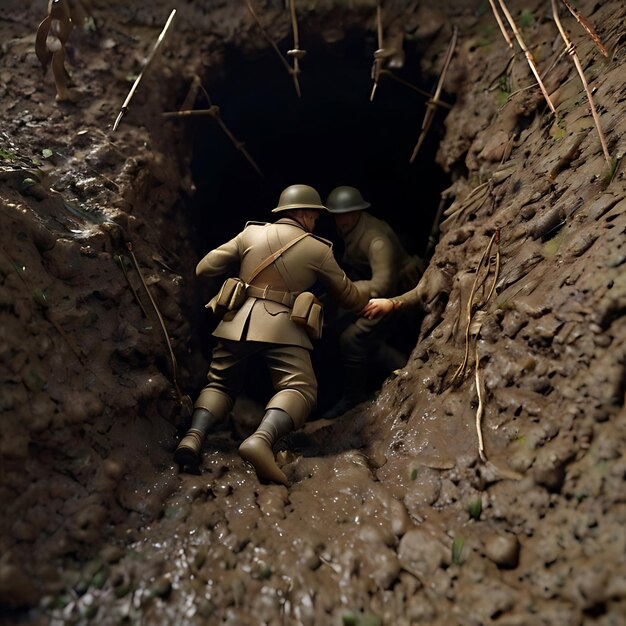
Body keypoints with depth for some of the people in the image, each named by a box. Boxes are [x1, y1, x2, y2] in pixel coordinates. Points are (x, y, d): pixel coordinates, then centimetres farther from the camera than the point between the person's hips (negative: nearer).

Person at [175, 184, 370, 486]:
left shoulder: (251, 233, 15)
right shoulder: (318, 250, 11)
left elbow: (204, 268, 14)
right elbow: (349, 297, 22)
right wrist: (368, 287, 44)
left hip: (237, 321, 4)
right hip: (281, 326, -3)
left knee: (219, 384, 16)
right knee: (300, 389, -6)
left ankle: (194, 435, -13)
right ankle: (262, 438, -36)